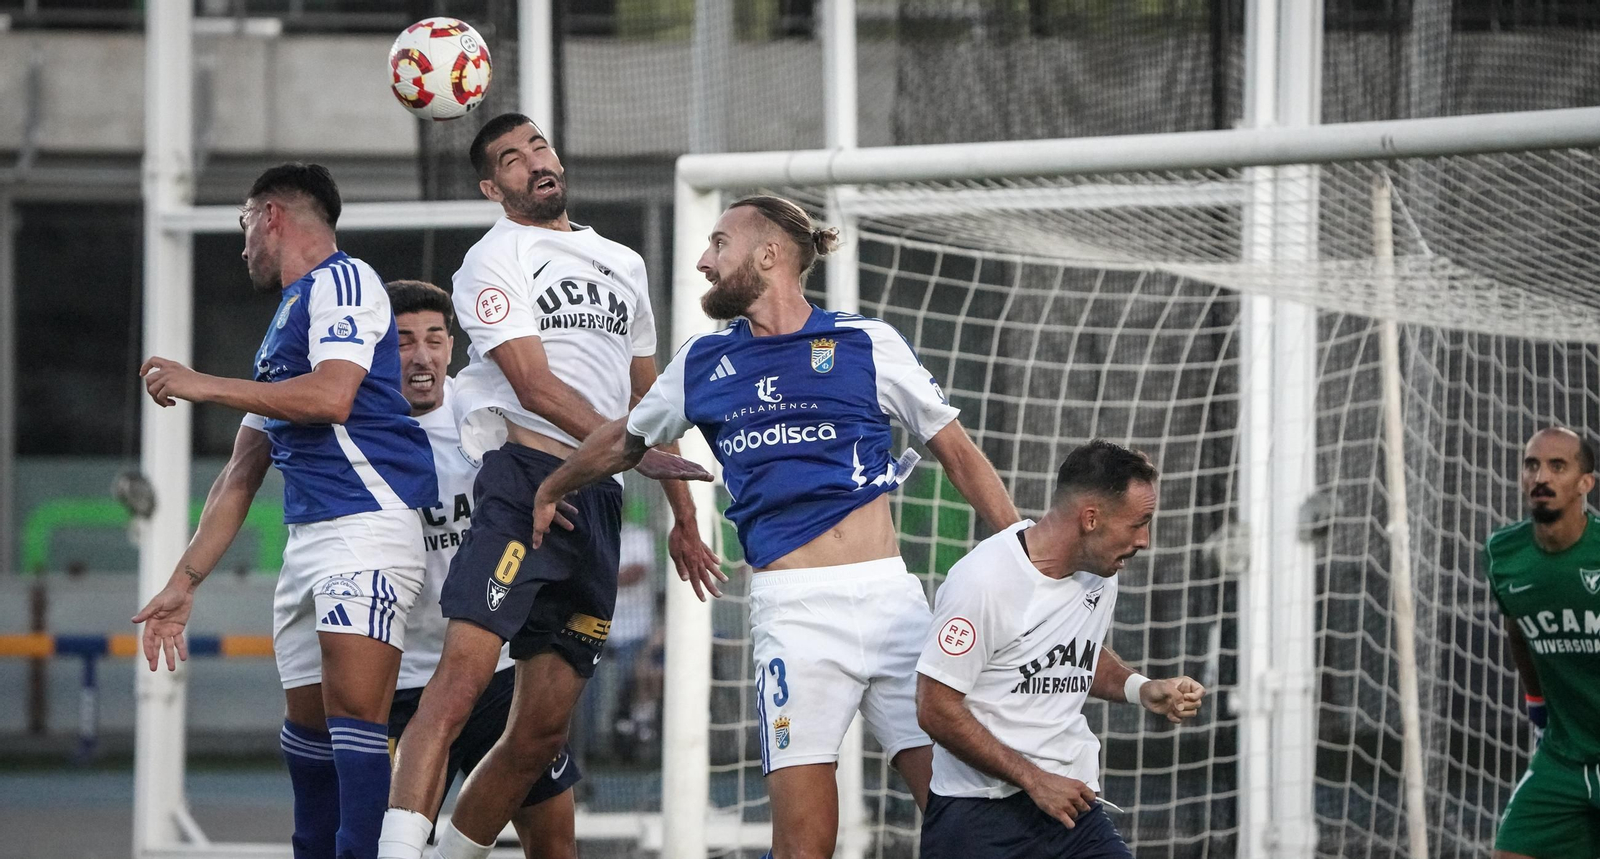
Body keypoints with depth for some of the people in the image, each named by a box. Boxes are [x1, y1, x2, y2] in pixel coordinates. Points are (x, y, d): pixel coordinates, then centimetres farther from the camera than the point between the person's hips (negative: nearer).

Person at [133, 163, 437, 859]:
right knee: (307, 731, 9)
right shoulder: (282, 326, 27)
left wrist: (203, 385, -8)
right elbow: (241, 475, 28)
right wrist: (184, 582, 24)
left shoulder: (341, 280, -2)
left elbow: (332, 396, -18)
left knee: (352, 714, -21)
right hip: (308, 537, 10)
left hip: (368, 520, -10)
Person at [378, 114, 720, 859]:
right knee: (461, 678, -23)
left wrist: (683, 518, 26)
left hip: (599, 503, 7)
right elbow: (535, 387, -10)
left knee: (543, 730, 4)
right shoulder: (494, 260, 2)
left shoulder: (622, 265, 23)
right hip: (526, 484, -7)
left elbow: (647, 399, 29)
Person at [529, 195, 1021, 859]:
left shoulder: (866, 343, 7)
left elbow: (958, 455, 11)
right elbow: (625, 442, 34)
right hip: (793, 606, 0)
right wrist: (549, 491, 47)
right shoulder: (703, 363, 15)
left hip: (889, 596, 0)